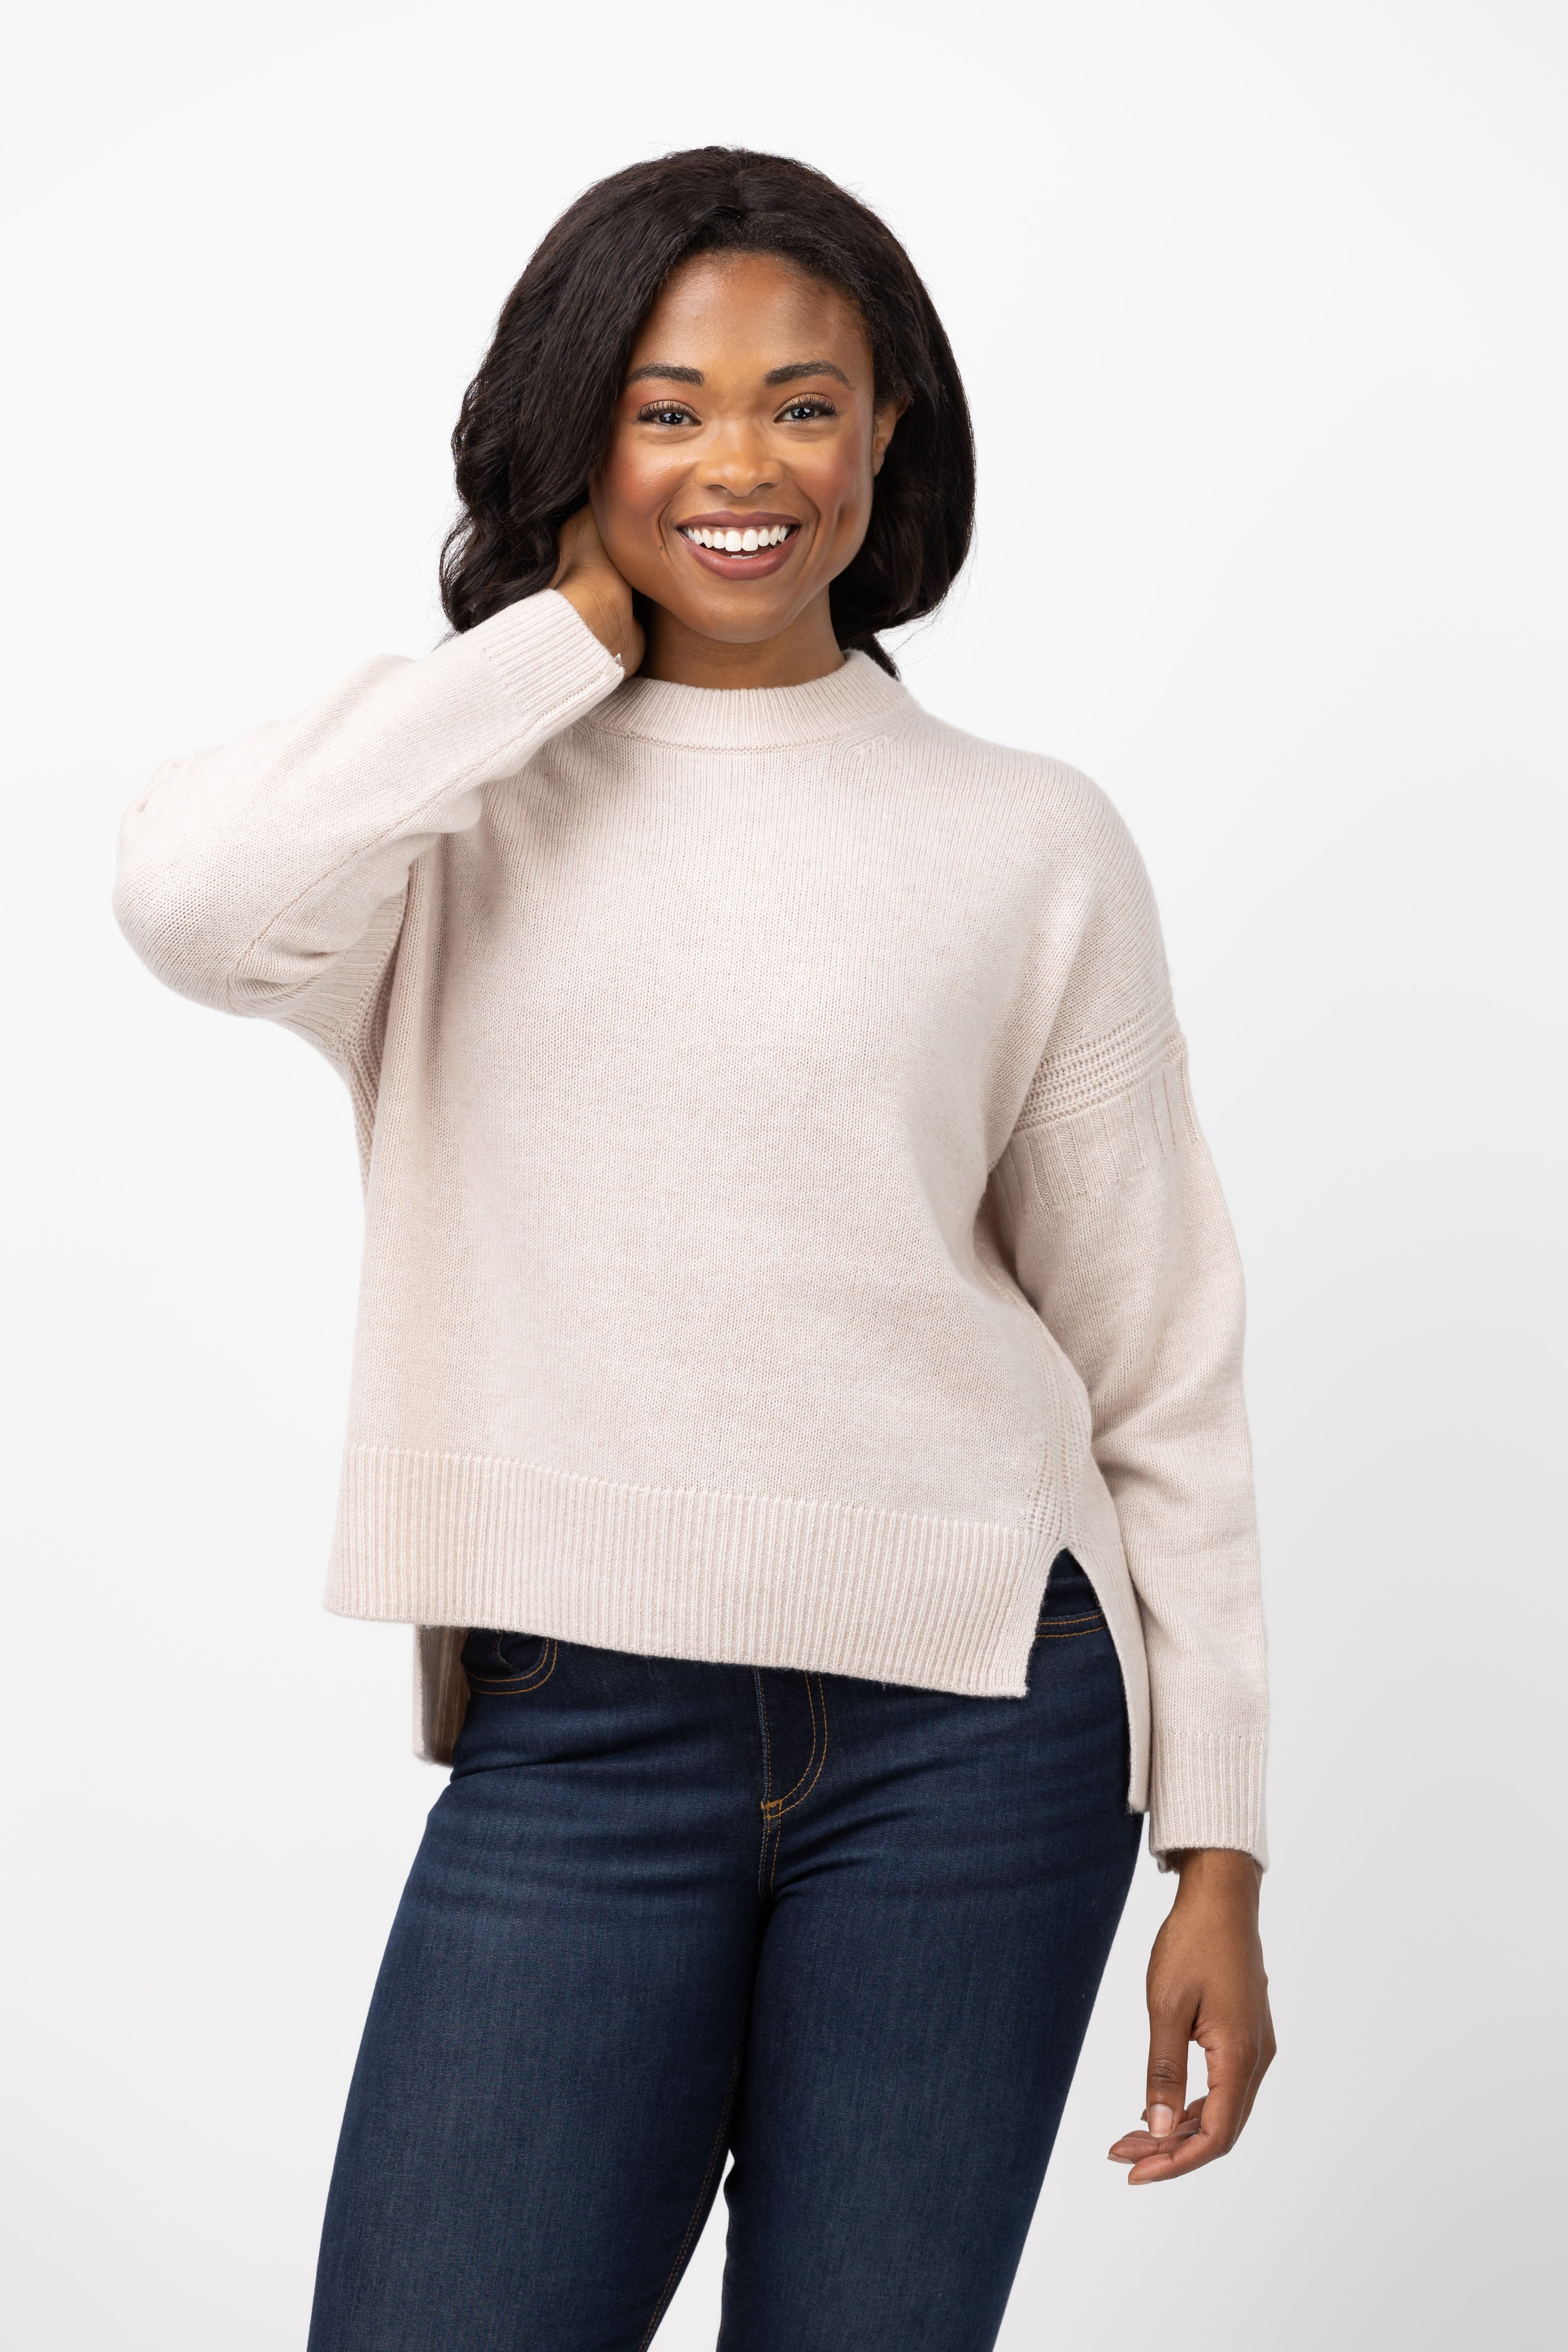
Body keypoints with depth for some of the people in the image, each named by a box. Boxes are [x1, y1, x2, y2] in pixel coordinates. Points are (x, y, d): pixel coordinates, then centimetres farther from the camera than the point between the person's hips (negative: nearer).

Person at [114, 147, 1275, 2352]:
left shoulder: (1032, 845, 4)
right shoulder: (468, 808, 4)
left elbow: (1159, 1360, 6)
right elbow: (194, 895, -19)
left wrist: (1217, 1845, 4)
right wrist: (573, 629, -6)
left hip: (969, 1731, 0)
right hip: (574, 1737, 0)